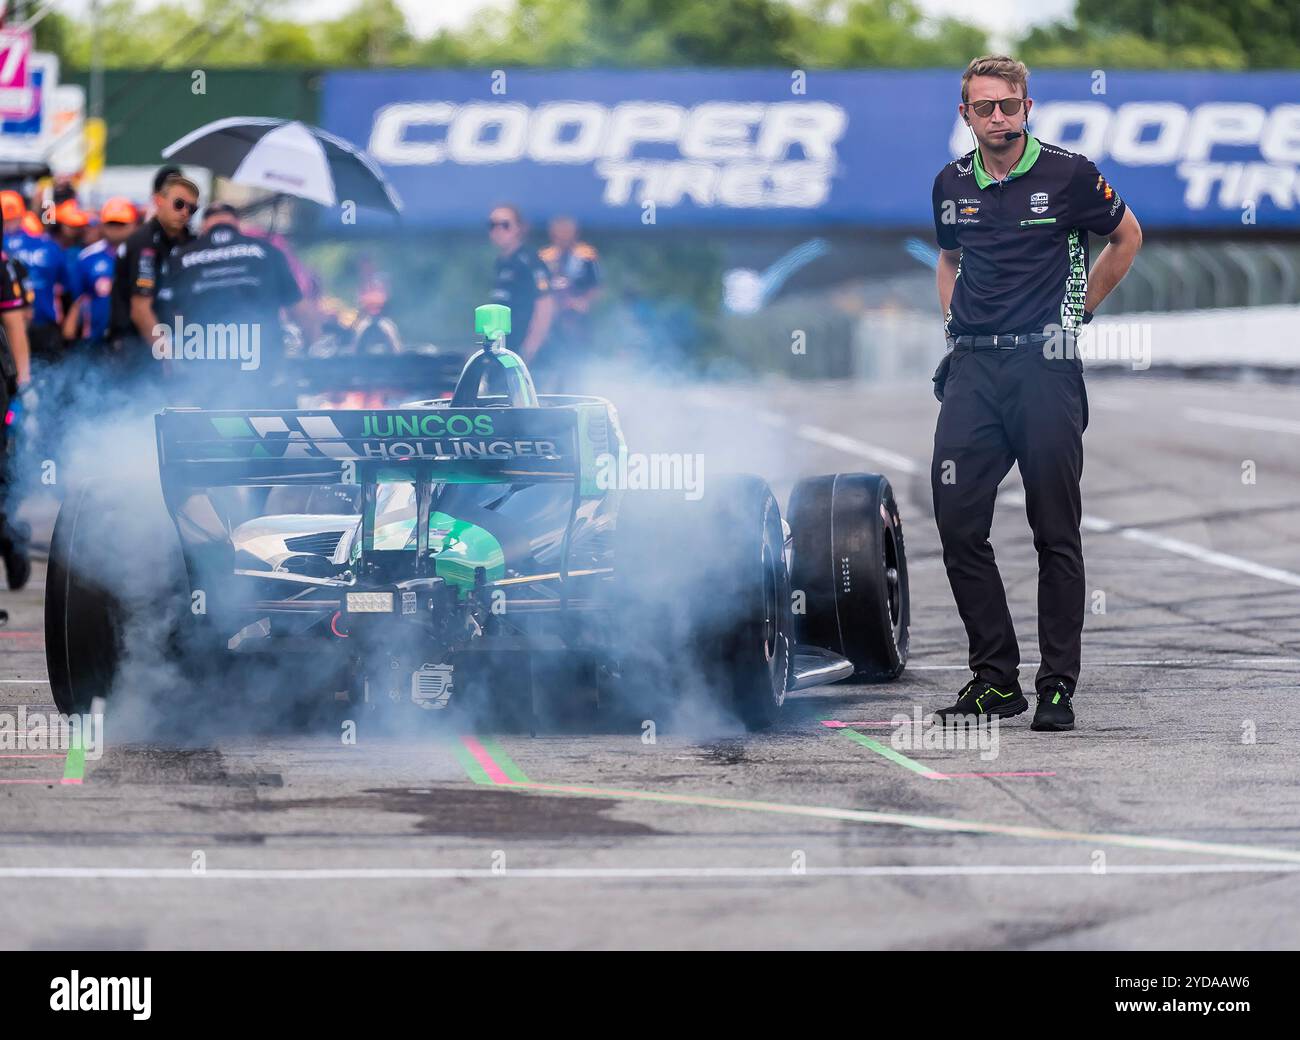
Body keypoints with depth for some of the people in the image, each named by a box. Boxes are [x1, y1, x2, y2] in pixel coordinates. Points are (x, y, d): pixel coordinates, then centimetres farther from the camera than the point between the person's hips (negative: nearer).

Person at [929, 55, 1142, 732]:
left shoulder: (1068, 174, -3)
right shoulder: (952, 185, 10)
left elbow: (1127, 238, 12)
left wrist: (1075, 313, 10)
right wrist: (955, 321, 15)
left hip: (1045, 366, -4)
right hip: (972, 370, 4)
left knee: (1056, 533, -1)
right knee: (958, 523, -1)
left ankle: (1058, 686, 2)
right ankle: (995, 679, 7)